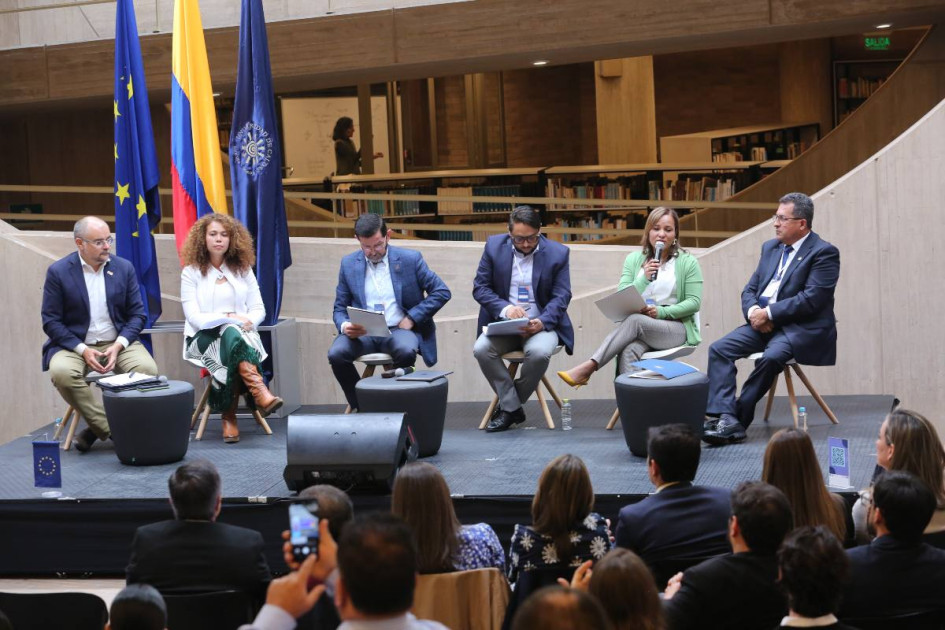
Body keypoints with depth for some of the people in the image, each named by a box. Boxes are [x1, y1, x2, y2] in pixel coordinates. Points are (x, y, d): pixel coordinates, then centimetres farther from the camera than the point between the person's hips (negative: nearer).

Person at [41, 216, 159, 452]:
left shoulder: (124, 268, 4)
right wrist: (83, 350, -18)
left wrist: (119, 345, -14)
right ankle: (109, 428, -19)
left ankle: (97, 429, -10)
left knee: (147, 369, -27)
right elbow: (51, 321, -5)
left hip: (118, 342, 2)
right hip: (74, 344, -2)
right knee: (61, 372, -34)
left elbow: (137, 314, 4)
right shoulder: (58, 272, -4)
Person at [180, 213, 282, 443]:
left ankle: (229, 418, -37)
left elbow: (258, 310, 10)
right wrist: (229, 318, -19)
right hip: (204, 338, -3)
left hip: (241, 334, 3)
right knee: (231, 334, -38)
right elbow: (194, 318, -7)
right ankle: (260, 392, -55)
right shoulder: (191, 273, 3)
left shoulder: (242, 270, 13)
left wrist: (247, 322, -13)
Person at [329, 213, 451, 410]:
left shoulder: (410, 259, 3)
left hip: (399, 329, -2)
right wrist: (345, 326, -13)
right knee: (336, 354, -29)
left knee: (406, 352, -37)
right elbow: (340, 308, 11)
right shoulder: (349, 264, 9)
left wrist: (411, 318, -7)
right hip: (362, 333, 2)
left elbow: (442, 292, 3)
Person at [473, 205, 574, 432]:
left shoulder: (558, 253, -2)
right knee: (481, 349, -29)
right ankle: (512, 408, -13)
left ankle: (508, 406, -9)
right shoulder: (494, 246, 1)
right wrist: (505, 308, -19)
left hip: (541, 324, -2)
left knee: (540, 352, -34)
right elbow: (480, 287, 0)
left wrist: (541, 322, -22)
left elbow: (561, 296, -3)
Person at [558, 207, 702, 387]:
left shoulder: (688, 262, 6)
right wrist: (644, 279, -12)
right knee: (629, 352, -35)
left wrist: (662, 312, -15)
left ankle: (588, 367, -37)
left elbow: (694, 302, -1)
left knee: (634, 321, -34)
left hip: (676, 328, -2)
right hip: (641, 325, 3)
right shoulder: (634, 259, 14)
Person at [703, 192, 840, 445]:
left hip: (803, 328, -7)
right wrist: (753, 311, -7)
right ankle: (722, 417, -26)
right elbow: (750, 289, 16)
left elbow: (811, 299, -17)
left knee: (771, 356, -35)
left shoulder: (824, 253, -7)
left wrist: (768, 313, -17)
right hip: (763, 321, 7)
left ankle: (737, 419, -22)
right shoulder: (770, 248, 17)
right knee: (719, 349, -15)